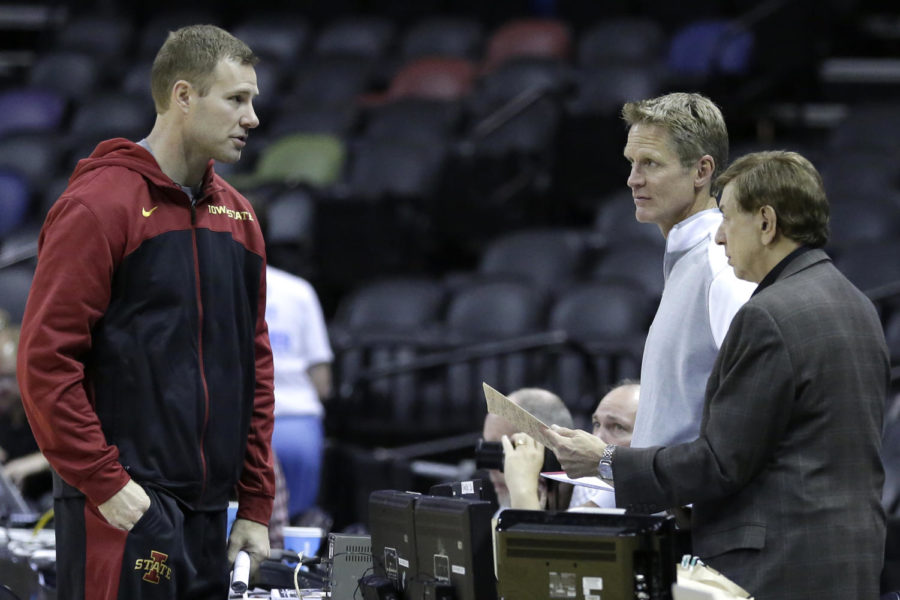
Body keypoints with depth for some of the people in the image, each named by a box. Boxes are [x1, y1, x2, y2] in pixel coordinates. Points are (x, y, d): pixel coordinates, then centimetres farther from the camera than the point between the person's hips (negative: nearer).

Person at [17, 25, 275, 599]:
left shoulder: (238, 214, 14)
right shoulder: (99, 206, -8)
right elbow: (45, 360, -13)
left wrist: (257, 503, 12)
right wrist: (105, 485, -16)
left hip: (208, 511, 7)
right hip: (125, 510, -7)